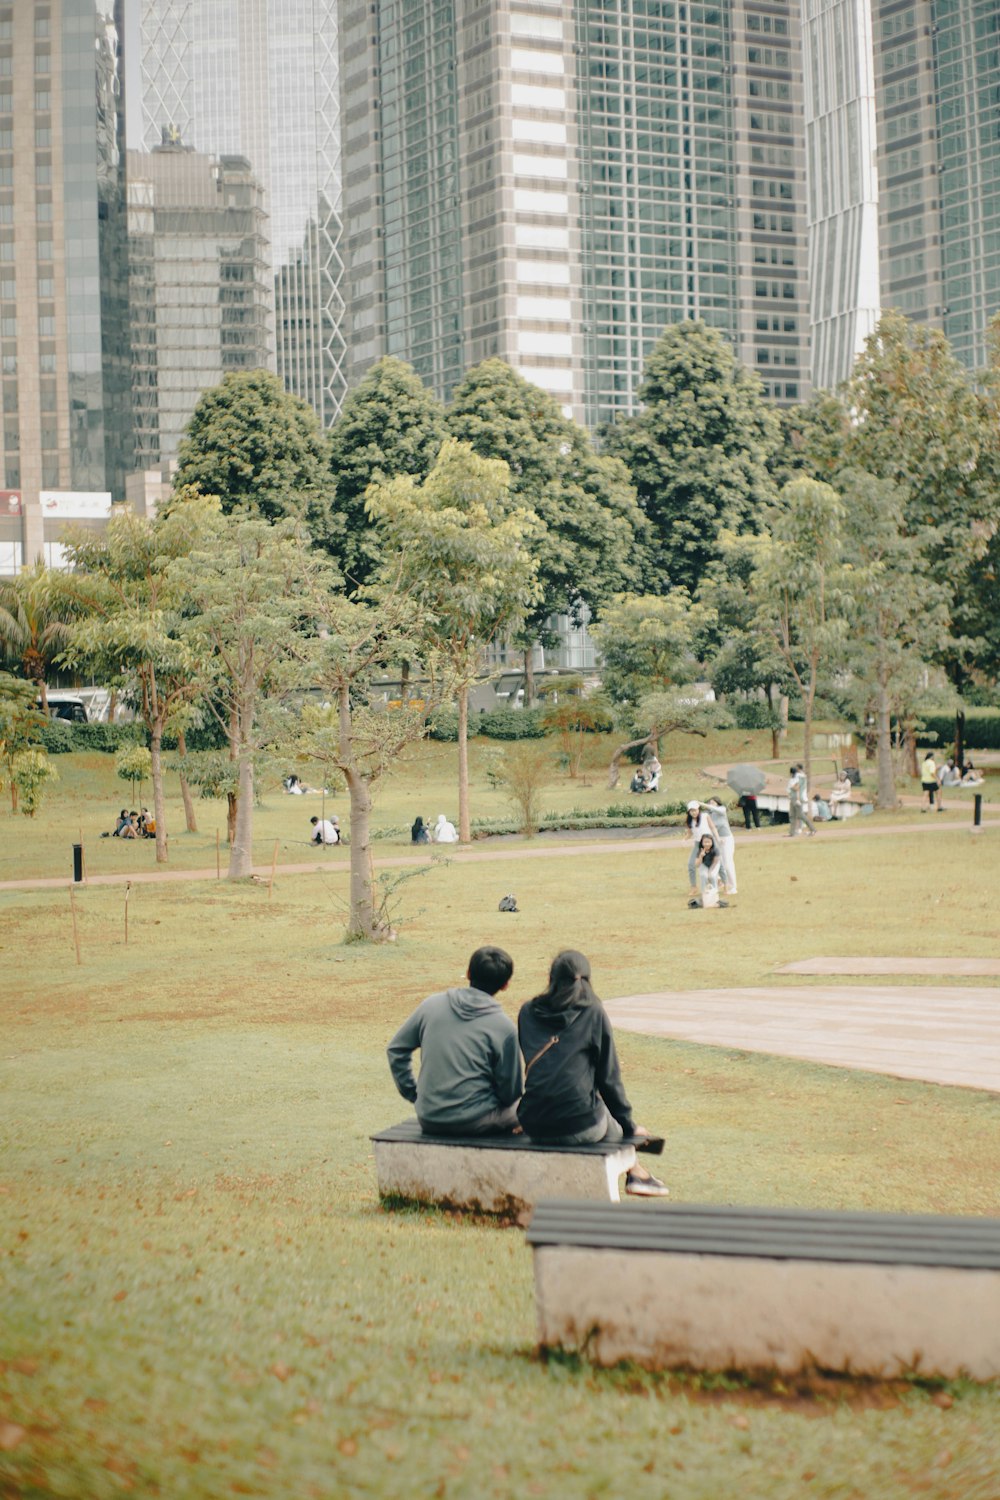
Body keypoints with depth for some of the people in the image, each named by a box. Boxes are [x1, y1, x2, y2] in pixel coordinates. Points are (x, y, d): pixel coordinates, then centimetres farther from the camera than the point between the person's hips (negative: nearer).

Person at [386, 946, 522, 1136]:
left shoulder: (431, 1005, 1)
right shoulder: (503, 1027, -11)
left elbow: (396, 1049, 9)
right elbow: (510, 1092, -5)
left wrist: (413, 1094, 16)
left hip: (429, 1120, 5)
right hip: (475, 1123, -5)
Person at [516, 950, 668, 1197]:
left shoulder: (528, 1012, 7)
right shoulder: (593, 1014, -3)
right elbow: (609, 1077, 0)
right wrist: (629, 1125, 13)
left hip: (533, 1124, 4)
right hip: (580, 1125, -4)